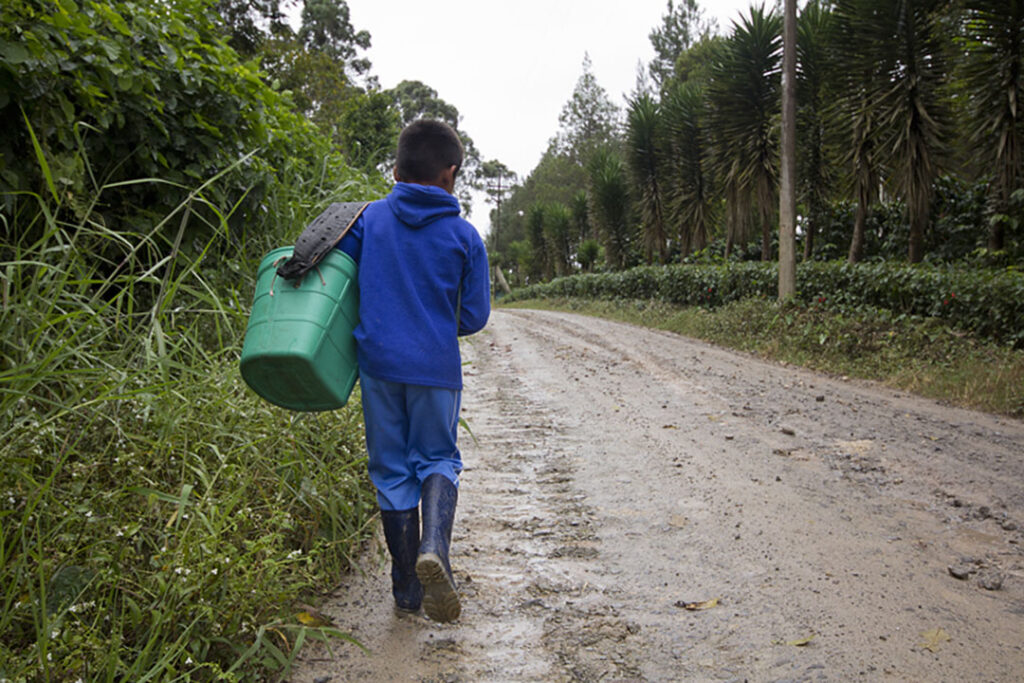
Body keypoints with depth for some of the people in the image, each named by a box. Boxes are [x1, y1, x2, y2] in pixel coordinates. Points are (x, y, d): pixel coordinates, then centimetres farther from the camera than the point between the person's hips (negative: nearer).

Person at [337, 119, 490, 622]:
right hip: (437, 368, -1)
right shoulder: (464, 236, 0)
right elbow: (475, 317, 2)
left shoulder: (369, 218, 3)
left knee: (392, 470, 11)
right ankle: (434, 547, -13)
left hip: (378, 360, 1)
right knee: (437, 459, 15)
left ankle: (407, 589, 18)